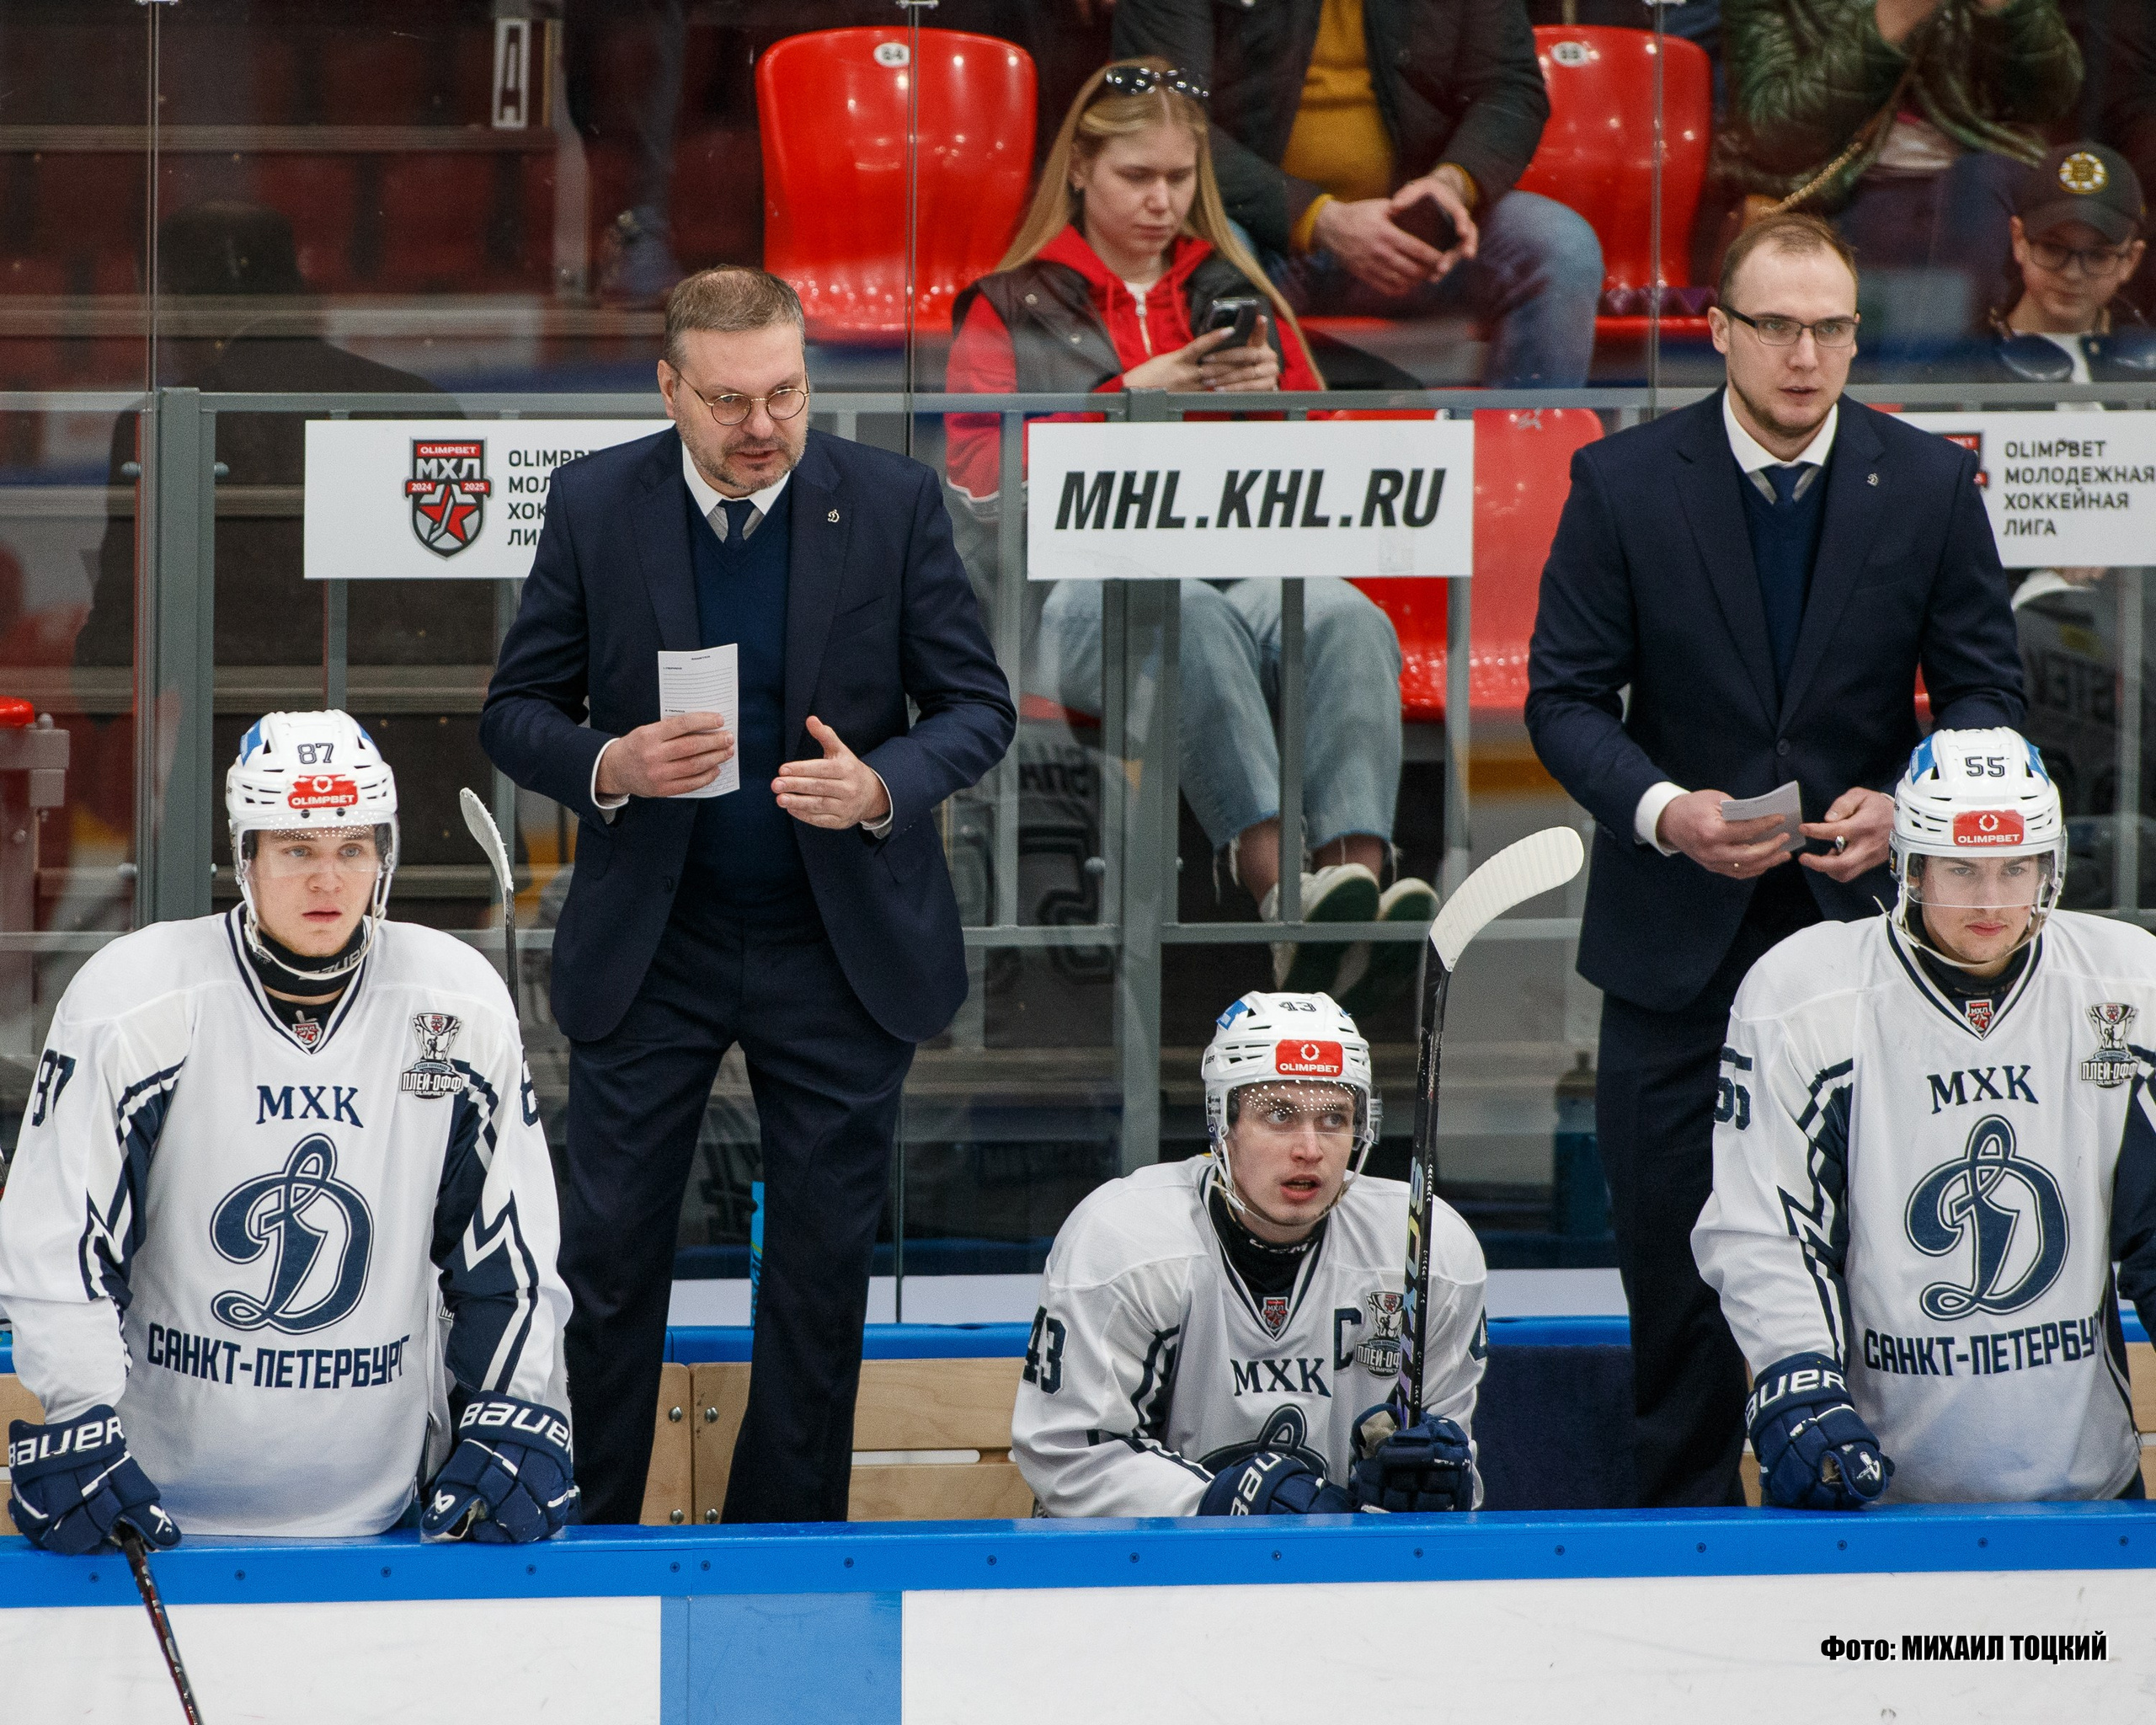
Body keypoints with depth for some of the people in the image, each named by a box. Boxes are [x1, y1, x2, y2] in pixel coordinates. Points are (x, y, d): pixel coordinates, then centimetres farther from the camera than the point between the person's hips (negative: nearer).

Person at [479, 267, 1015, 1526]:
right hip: (648, 948, 0)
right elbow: (517, 712, 2)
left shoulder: (895, 503, -6)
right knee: (611, 1250, -1)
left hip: (840, 946, 0)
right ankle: (587, 1537, 9)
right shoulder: (597, 504, -4)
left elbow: (979, 706, -2)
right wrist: (610, 764, -20)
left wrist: (882, 788, -21)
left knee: (825, 1260, 7)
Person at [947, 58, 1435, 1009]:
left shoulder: (1240, 296, 30)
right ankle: (1281, 888, -60)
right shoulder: (1011, 311, 21)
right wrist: (1128, 402, -3)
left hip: (1248, 564, 3)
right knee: (1193, 617, -42)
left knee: (1352, 619, -36)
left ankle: (1359, 877, -59)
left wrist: (1267, 400, 4)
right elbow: (983, 477, 7)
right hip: (1087, 577, -3)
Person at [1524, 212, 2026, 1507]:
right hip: (1682, 932, 0)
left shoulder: (1929, 485, 0)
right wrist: (1663, 808, -21)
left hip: (1864, 915, 1)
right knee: (1673, 1256, 4)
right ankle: (1685, 1513, 16)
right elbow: (1566, 696, -3)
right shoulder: (1625, 484, -4)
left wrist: (1905, 807, -15)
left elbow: (1987, 691, 4)